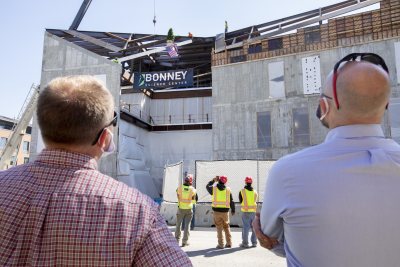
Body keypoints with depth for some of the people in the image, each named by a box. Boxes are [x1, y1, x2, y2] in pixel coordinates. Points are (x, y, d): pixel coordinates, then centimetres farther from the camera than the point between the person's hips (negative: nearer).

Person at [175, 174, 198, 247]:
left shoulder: (180, 187, -10)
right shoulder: (192, 189, -9)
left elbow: (178, 195, 5)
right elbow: (195, 198, 5)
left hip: (181, 208, 1)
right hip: (189, 209, 0)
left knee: (178, 224, 13)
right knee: (187, 225, 5)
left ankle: (177, 240, 21)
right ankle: (185, 241, 5)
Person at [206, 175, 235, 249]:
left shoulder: (214, 188, -2)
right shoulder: (228, 189, 1)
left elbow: (207, 186, 21)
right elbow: (231, 201, 3)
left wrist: (213, 180, 28)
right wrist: (233, 210, 14)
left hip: (217, 210, -1)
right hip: (225, 211, 1)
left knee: (219, 228, 5)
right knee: (226, 227, 15)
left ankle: (221, 244, 6)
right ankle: (229, 243, 17)